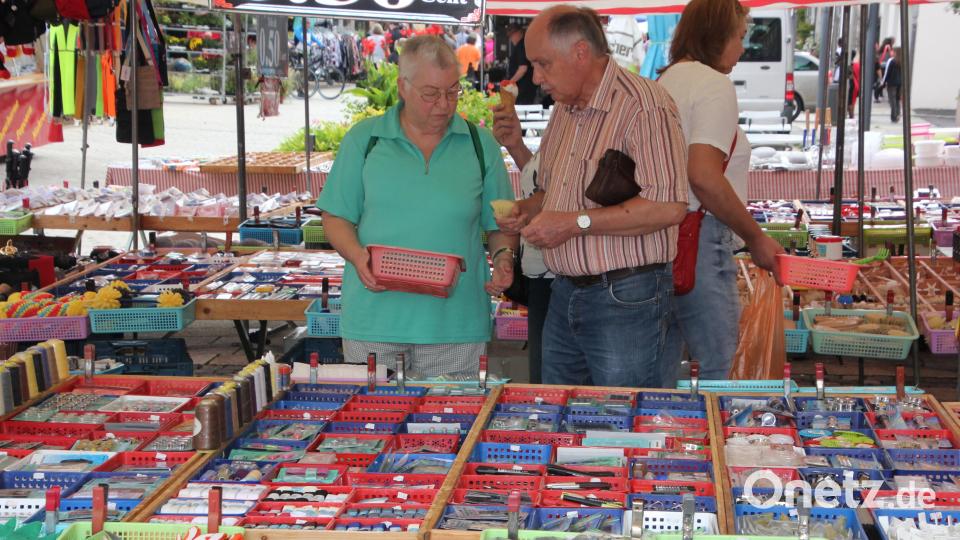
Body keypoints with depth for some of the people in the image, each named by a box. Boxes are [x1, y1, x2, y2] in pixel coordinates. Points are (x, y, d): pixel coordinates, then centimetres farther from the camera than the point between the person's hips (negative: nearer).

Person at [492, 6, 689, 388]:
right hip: (564, 295, 9)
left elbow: (668, 206, -24)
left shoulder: (643, 105, -15)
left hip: (624, 299, -8)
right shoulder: (564, 110, 14)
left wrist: (577, 223, -22)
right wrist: (517, 147, 5)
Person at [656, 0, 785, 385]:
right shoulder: (714, 85, -9)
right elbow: (704, 177, -20)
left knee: (661, 371, 15)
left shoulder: (665, 82, 17)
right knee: (718, 371, -3)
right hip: (697, 240, -9)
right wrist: (756, 238, -11)